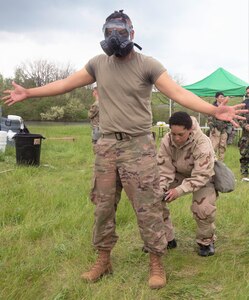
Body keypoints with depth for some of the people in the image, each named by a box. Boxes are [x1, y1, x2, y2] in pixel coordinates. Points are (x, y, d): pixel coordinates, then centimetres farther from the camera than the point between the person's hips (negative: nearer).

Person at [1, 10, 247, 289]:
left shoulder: (147, 64, -6)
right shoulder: (98, 63, 7)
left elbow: (178, 93, -15)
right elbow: (65, 84, 13)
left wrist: (214, 110, -27)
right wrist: (28, 92, 14)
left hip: (138, 145, -4)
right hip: (106, 145, 5)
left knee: (147, 207, -1)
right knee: (103, 206, 11)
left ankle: (156, 263, 15)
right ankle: (103, 259, 27)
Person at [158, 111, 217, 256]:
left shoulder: (203, 144, -35)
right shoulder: (167, 141, -23)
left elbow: (200, 176, -35)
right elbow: (164, 169, -16)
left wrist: (179, 190, -45)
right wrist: (161, 188, -33)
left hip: (203, 176, -4)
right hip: (178, 174, 4)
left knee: (203, 207, -29)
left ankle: (206, 241, 3)